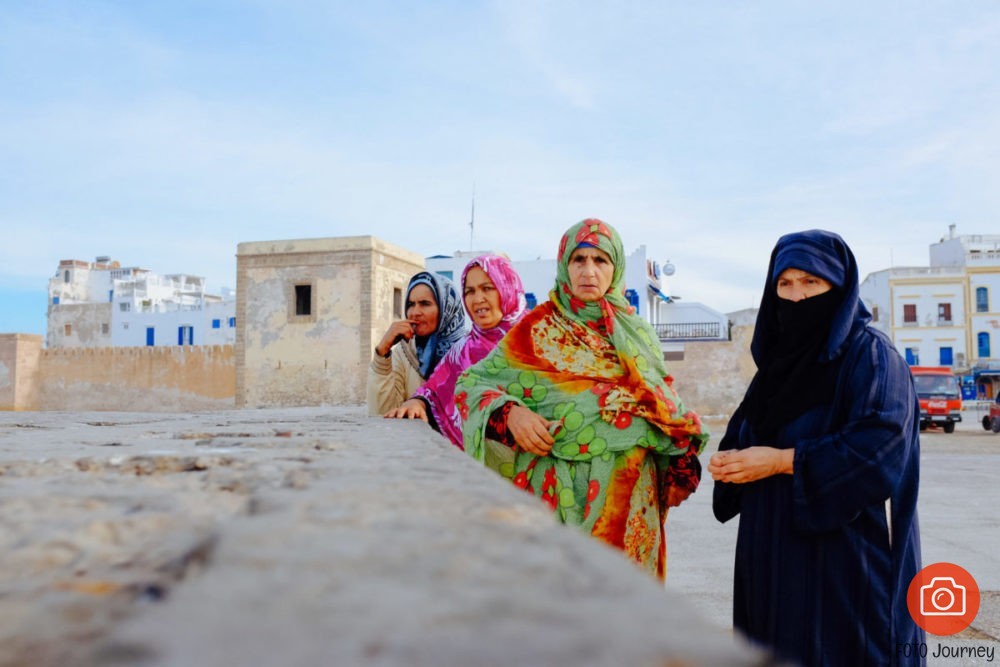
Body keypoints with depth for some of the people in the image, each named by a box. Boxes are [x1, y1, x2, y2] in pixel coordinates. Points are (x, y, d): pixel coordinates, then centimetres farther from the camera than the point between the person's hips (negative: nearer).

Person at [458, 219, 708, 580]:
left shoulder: (639, 334, 12)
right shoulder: (539, 329, 3)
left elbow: (665, 405, 17)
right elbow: (472, 382, 1)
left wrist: (683, 433, -4)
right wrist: (509, 413, -17)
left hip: (627, 495, 3)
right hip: (558, 493, -2)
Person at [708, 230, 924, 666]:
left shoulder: (869, 354, -9)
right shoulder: (778, 356, 13)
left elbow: (881, 442, -20)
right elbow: (745, 429, 15)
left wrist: (782, 460, -20)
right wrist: (730, 460, -8)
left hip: (844, 545, -6)